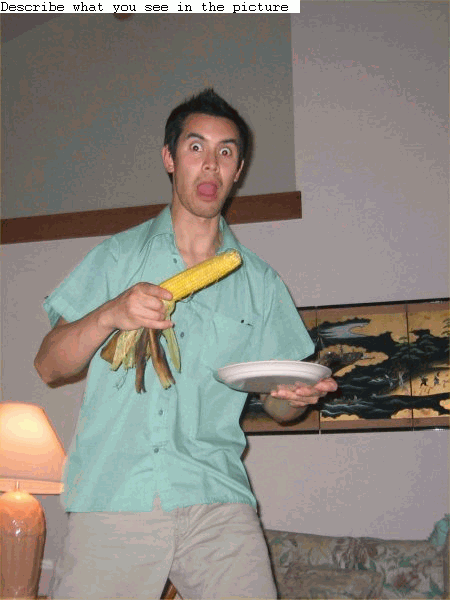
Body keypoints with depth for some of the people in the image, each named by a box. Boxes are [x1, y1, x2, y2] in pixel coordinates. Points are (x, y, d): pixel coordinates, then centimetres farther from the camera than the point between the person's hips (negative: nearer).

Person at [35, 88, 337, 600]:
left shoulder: (260, 283, 12)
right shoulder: (117, 257, 10)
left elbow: (275, 403, 13)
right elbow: (49, 366, 4)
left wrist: (294, 396, -10)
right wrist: (109, 316, -14)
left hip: (217, 504, 1)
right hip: (112, 499, 0)